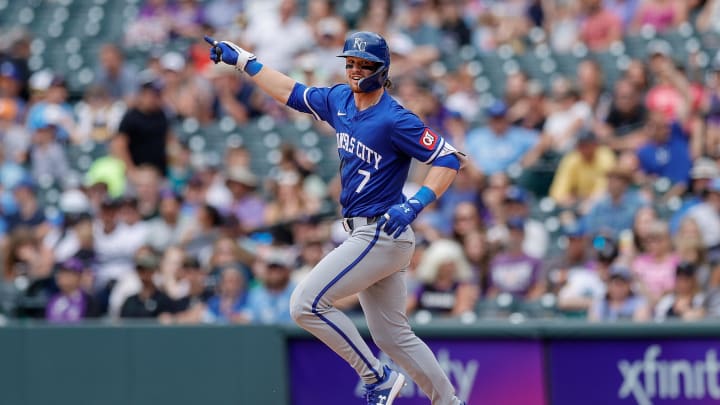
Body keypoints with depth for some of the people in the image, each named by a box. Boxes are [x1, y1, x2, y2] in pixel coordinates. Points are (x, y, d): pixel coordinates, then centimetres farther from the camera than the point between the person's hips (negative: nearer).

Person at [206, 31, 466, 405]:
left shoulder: (394, 119, -16)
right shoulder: (339, 100, 8)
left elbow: (449, 158, -18)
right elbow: (291, 93, 22)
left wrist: (415, 203, -30)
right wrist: (242, 59, 23)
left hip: (380, 233, -9)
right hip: (366, 235, 9)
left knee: (306, 304, -11)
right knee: (393, 336, 11)